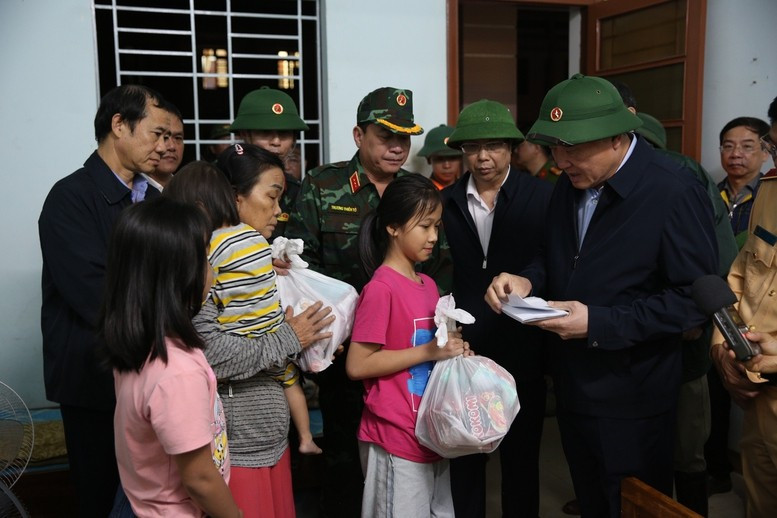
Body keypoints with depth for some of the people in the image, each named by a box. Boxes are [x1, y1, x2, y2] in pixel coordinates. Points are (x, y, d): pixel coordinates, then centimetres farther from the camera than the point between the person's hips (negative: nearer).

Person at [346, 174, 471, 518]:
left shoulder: (429, 286, 8)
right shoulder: (381, 288, -16)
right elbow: (356, 365, -18)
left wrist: (452, 350, 0)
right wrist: (427, 352, -20)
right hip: (396, 440, -8)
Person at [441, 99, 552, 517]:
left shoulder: (542, 196, -4)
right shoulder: (445, 202, 2)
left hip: (522, 352, -1)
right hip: (463, 349, 2)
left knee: (521, 456, 15)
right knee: (464, 457, 13)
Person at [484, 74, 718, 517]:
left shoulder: (674, 192, -19)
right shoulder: (570, 185, 3)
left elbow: (695, 298, -20)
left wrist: (599, 323, -26)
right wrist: (526, 281, -9)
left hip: (632, 398, -6)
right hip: (573, 384, 7)